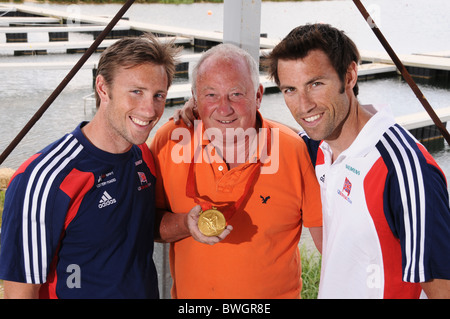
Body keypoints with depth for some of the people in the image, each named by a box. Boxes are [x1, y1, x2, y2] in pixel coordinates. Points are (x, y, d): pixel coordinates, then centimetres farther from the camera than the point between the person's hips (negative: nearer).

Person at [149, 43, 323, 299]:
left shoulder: (294, 151, -17)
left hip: (276, 294, -1)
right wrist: (186, 225, -25)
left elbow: (326, 233, -6)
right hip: (189, 293, 1)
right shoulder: (171, 141, -14)